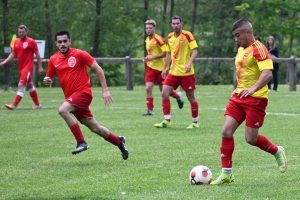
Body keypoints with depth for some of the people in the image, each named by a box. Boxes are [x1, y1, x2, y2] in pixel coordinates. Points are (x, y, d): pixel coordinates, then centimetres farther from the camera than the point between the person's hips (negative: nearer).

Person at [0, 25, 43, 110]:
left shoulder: (31, 41, -10)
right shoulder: (17, 42, 8)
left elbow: (37, 55, -6)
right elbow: (13, 54, 13)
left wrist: (40, 67, -6)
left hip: (28, 67, -8)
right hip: (21, 67, 8)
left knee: (21, 85, -16)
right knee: (29, 85, 17)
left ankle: (14, 105, -20)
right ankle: (37, 104, 30)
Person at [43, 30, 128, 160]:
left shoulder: (79, 54, -7)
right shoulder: (53, 60, 7)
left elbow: (98, 69, -4)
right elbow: (49, 78, 20)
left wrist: (105, 90, -8)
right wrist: (47, 81, -6)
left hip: (83, 92, -5)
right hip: (71, 97, 5)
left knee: (63, 110, -30)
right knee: (95, 128, 9)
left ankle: (81, 142, -23)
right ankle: (119, 141, 32)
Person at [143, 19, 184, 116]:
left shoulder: (159, 39, -14)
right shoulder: (147, 40, 10)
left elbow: (165, 53, -17)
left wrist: (153, 57, -21)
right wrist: (147, 58, 6)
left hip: (160, 68, -6)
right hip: (150, 67, 6)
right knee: (148, 88, -8)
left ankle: (178, 96, 33)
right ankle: (150, 110, -3)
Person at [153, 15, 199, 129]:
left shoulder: (187, 35, -9)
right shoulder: (170, 37, 9)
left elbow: (195, 50, -14)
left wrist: (190, 62, -29)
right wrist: (164, 68, 19)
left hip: (186, 72, -6)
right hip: (173, 72, 6)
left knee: (191, 97, 2)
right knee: (164, 93, -5)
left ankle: (195, 122, 14)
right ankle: (167, 121, 0)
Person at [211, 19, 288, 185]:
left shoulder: (258, 49, -14)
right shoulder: (241, 49, 13)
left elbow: (267, 73, -27)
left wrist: (253, 89, -40)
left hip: (255, 99, -8)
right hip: (238, 97, 8)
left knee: (251, 138, -4)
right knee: (226, 131, -6)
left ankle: (277, 152, 25)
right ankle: (226, 173, 0)